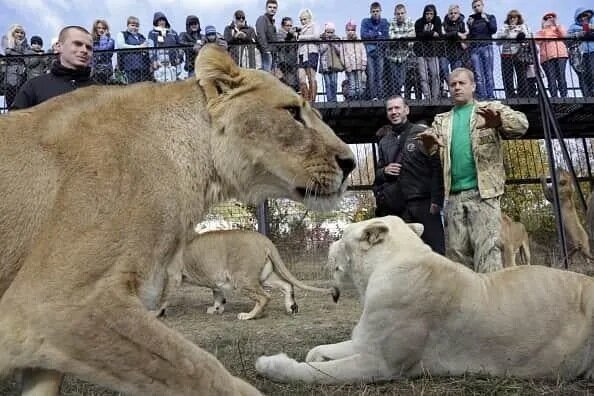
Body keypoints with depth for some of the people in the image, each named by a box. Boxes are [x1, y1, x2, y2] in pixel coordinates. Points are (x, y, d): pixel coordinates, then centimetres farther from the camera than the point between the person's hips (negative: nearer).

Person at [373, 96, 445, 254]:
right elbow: (377, 176, 24)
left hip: (423, 204, -4)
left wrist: (436, 200, -12)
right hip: (395, 208, 4)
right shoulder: (384, 142, 17)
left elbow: (437, 167, -4)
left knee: (435, 251, -4)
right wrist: (384, 171, 1)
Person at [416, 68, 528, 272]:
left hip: (483, 191, -4)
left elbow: (521, 123, -7)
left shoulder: (491, 108, 9)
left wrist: (499, 121, -30)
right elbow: (432, 148, 8)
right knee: (456, 251, 6)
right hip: (454, 195, 4)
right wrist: (428, 143, -19)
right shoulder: (442, 120, 20)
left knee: (486, 249, -11)